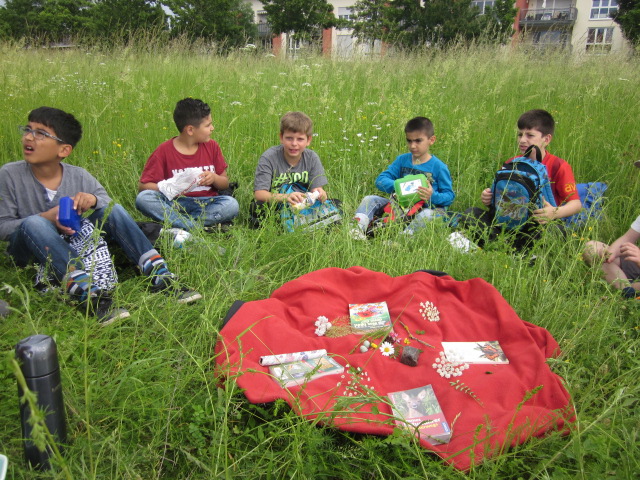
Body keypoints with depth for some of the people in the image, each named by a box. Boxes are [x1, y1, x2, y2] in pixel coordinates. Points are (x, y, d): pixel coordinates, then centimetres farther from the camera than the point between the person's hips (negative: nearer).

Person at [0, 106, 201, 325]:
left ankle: (160, 276, -27)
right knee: (34, 223, -34)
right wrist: (47, 217, -26)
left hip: (75, 245, 3)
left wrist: (94, 200, -24)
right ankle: (89, 294, -51)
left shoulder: (78, 176, -4)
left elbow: (110, 205, 1)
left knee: (113, 209, -15)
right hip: (32, 252, -2)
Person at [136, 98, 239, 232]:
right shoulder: (164, 150, -3)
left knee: (231, 204, -29)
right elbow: (142, 185, -3)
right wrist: (167, 189, -22)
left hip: (206, 205, 2)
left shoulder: (212, 146, 5)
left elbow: (225, 183, 11)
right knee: (143, 198, -29)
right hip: (174, 204, -1)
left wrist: (214, 178, -13)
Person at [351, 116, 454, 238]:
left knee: (427, 214, -38)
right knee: (369, 199, -7)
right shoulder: (402, 160, 7)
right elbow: (380, 180, 2)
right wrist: (396, 185, -19)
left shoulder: (439, 167, -4)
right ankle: (359, 228, -29)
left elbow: (449, 195, -3)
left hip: (426, 208, -4)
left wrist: (433, 196, -25)